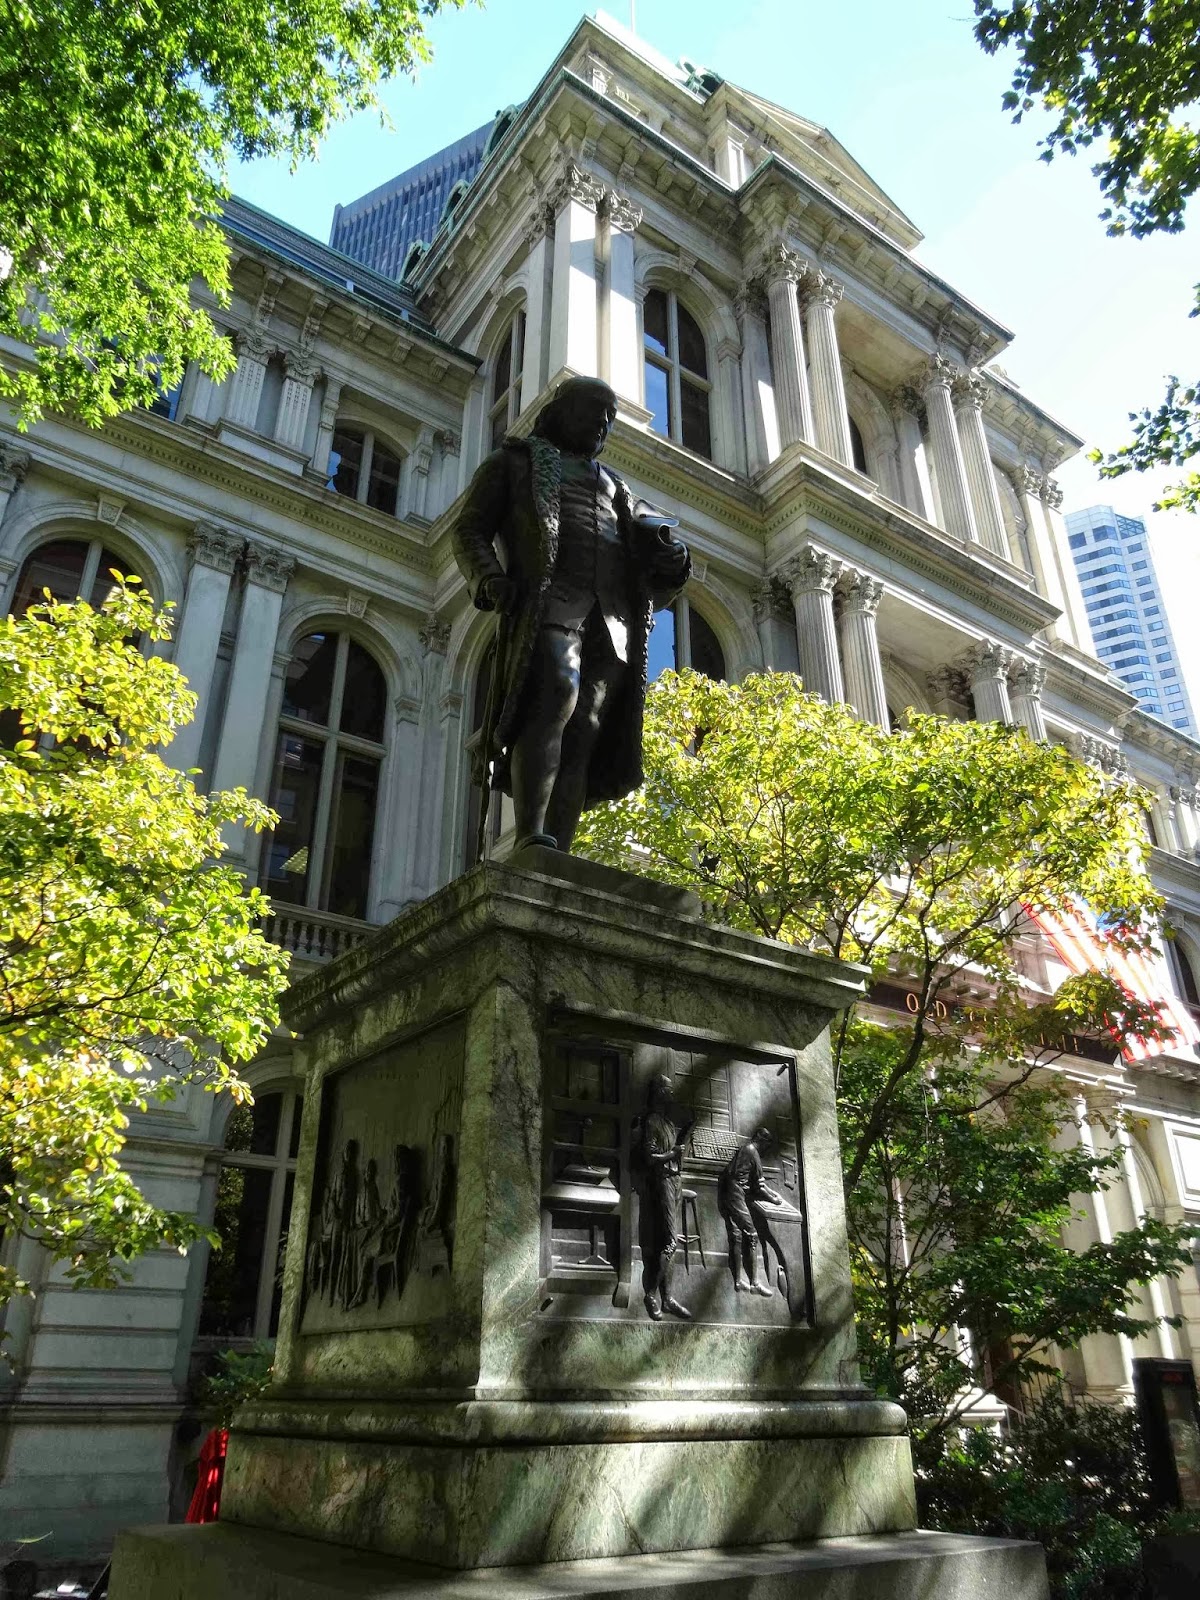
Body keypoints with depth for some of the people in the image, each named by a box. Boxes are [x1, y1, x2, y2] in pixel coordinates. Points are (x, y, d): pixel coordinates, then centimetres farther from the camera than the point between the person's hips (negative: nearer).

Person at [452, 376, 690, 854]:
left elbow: (653, 567, 28)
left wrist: (672, 563, 3)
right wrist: (489, 579, -10)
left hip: (613, 616, 4)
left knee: (585, 735, -11)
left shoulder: (613, 486, 36)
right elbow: (471, 530, 11)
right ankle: (531, 837, -40)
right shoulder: (516, 460, 24)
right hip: (550, 601, -4)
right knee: (555, 695, -29)